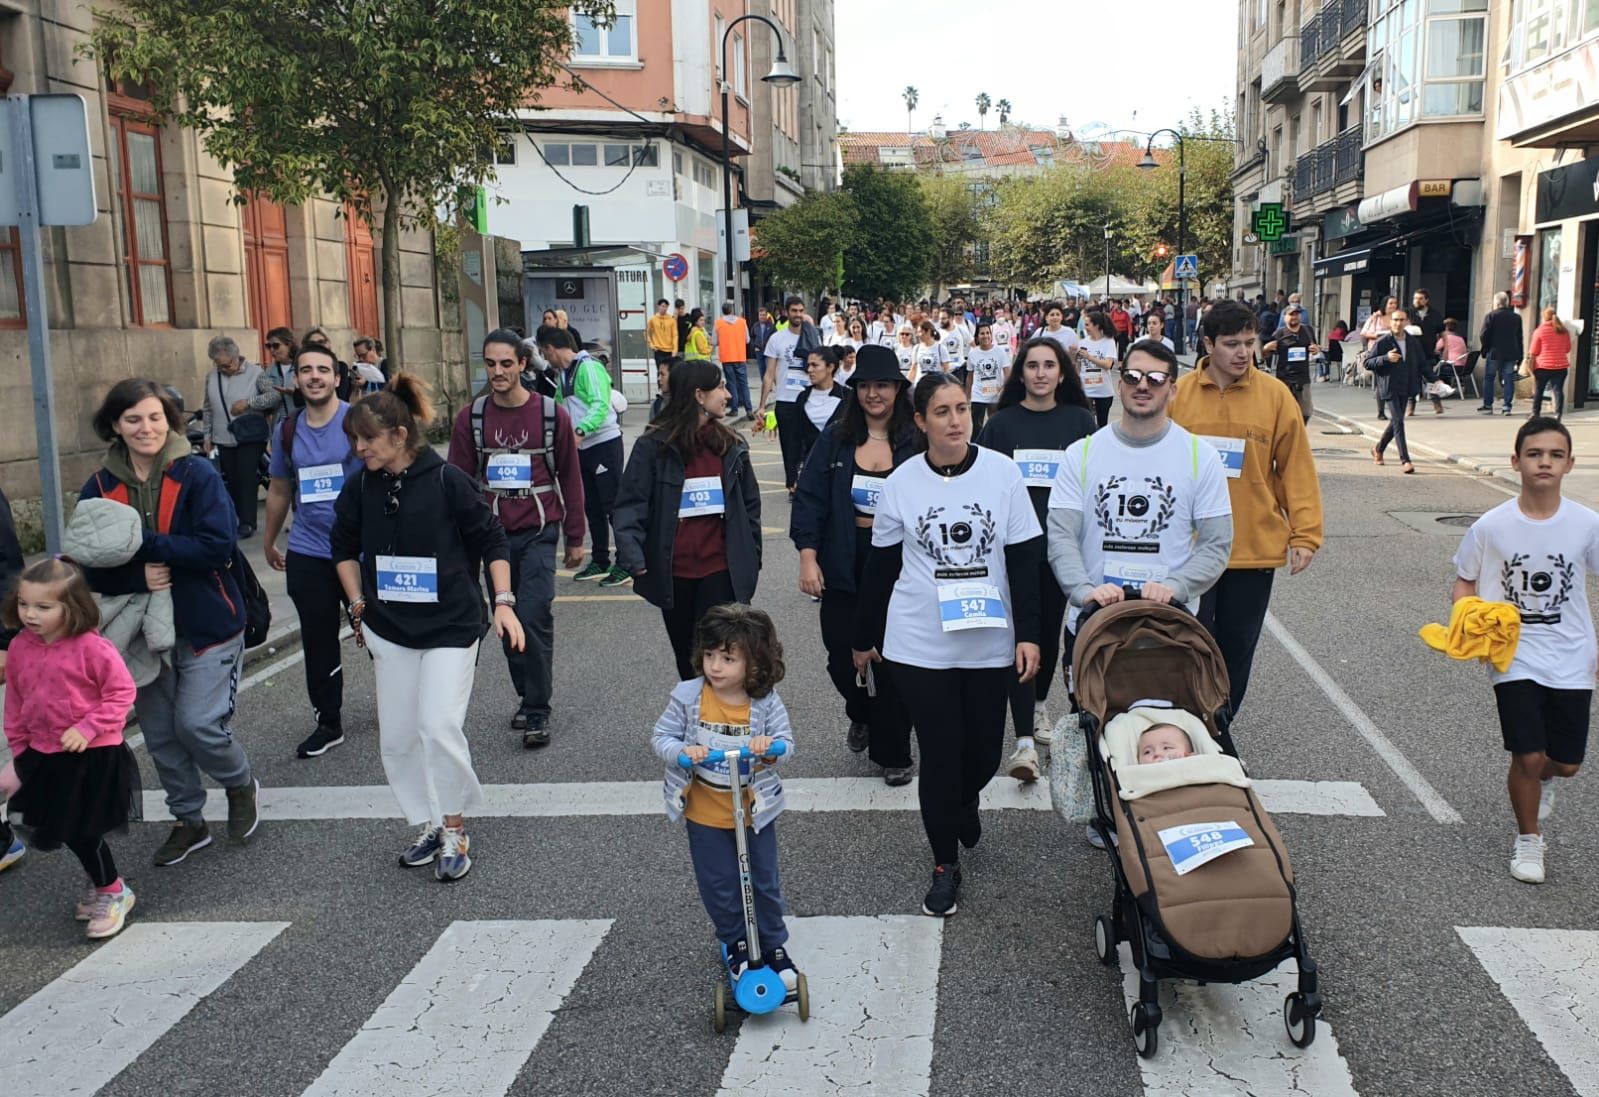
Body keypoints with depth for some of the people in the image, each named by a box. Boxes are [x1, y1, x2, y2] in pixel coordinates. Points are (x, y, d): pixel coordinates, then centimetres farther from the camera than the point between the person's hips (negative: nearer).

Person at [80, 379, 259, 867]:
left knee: (197, 725, -8)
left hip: (207, 626, -4)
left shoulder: (197, 475, -12)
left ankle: (241, 784, 24)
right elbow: (91, 567, -1)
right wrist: (138, 577, -20)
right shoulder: (99, 488, -1)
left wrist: (145, 541, -24)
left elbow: (219, 547, -21)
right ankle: (188, 821, 33)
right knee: (159, 734, 13)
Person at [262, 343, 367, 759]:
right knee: (318, 642, 8)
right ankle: (328, 723, 21)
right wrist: (270, 543, 26)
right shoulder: (287, 431, 7)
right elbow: (279, 491, 19)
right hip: (307, 555, 4)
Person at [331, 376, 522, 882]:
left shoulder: (447, 480, -12)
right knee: (397, 738, 7)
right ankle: (427, 826, 26)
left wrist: (503, 602, -10)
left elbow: (491, 542, -4)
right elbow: (345, 547, 16)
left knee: (439, 727, -15)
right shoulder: (362, 486, 1)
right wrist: (359, 605, 10)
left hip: (451, 627, -5)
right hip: (389, 630, 5)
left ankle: (455, 833, 4)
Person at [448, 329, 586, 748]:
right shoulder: (471, 418, 2)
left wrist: (575, 538, 7)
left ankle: (538, 713, -3)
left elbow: (570, 478, 5)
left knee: (534, 616, -12)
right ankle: (526, 696, 27)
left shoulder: (552, 414, -2)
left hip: (538, 533, -3)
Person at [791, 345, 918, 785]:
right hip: (845, 568, 2)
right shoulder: (835, 440, 2)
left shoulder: (915, 444, -5)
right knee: (842, 656, 7)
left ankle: (892, 753, 20)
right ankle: (861, 716, 41)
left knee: (892, 662, 2)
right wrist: (807, 556, -9)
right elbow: (810, 498, 0)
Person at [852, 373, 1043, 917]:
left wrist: (1028, 633, -5)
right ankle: (945, 865, 22)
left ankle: (964, 802, 45)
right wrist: (864, 639, 11)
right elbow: (881, 566, 5)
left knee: (984, 752, 9)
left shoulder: (1002, 471, -4)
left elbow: (1023, 559, -1)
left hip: (989, 642, 1)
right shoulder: (901, 482, -4)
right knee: (940, 755, 2)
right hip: (919, 645, -1)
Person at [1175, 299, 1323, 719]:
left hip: (1255, 547, 1)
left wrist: (1305, 534, -4)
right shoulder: (1180, 393, -2)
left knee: (1238, 648, 12)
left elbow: (1297, 468, 0)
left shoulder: (1275, 394, -1)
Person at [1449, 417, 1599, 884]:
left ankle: (1542, 779, 48)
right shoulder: (1491, 526, -11)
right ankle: (1528, 839, 21)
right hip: (1514, 657, -2)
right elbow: (1464, 583, 1)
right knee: (1528, 757, -6)